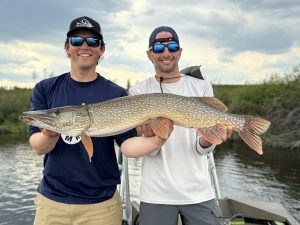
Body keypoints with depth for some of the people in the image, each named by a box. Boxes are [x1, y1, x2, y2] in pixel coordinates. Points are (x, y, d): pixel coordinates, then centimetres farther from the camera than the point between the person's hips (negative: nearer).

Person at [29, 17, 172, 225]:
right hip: (51, 199, 2)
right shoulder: (45, 89, 0)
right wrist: (50, 135, -27)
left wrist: (155, 141, -29)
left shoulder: (116, 94, -4)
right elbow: (38, 147, -6)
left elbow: (128, 145, -11)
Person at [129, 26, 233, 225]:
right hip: (157, 194, -1)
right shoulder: (138, 92, -1)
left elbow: (201, 149, -3)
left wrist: (207, 140, -26)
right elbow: (150, 151, -6)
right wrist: (150, 138, -29)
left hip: (199, 192, 1)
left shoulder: (202, 87, 2)